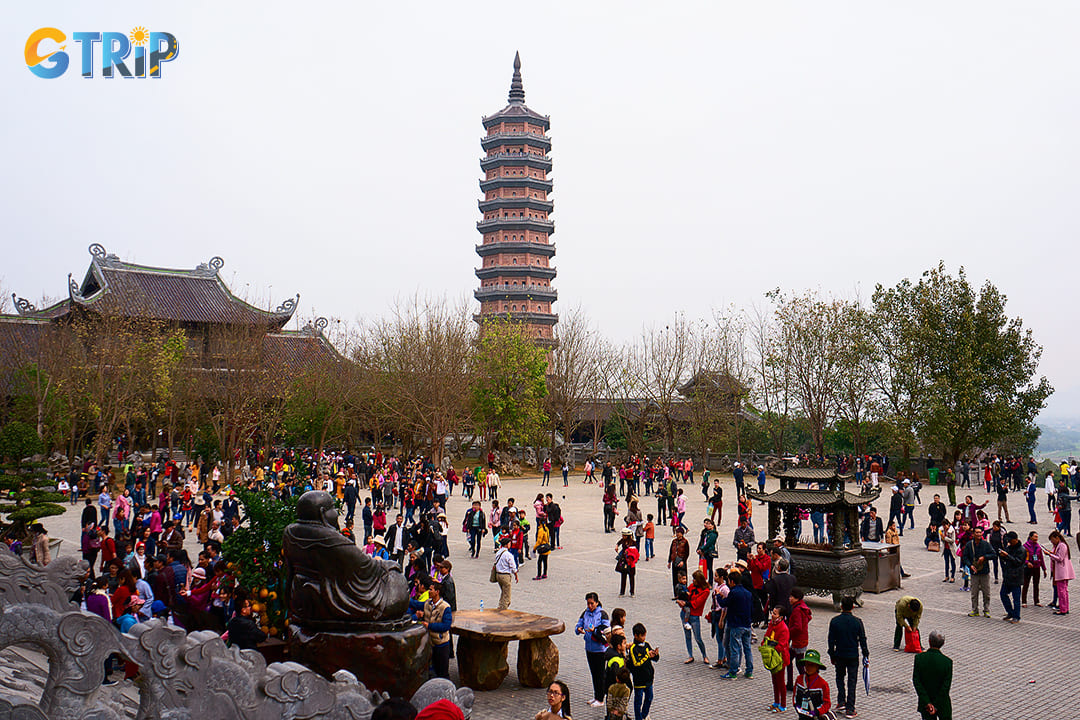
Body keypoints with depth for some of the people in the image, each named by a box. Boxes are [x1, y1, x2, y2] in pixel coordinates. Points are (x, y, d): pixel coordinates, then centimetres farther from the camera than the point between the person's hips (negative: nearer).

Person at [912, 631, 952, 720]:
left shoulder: (919, 658, -13)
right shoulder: (947, 662, -16)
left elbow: (916, 681, -14)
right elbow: (946, 687, -16)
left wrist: (927, 703, -13)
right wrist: (935, 706, -11)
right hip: (943, 704, -1)